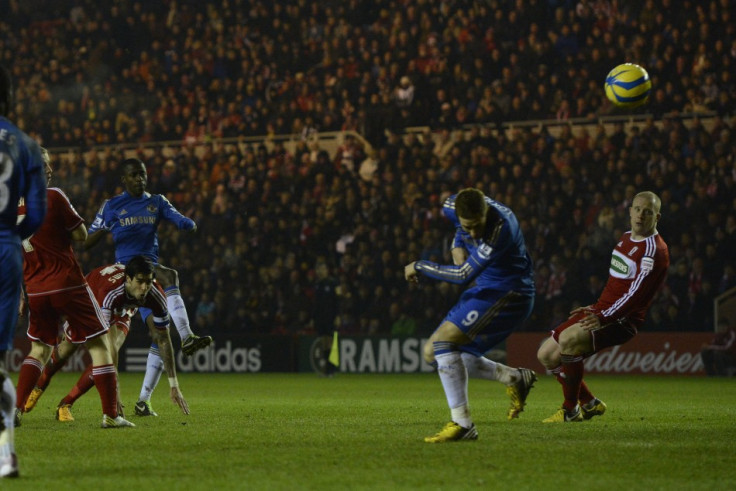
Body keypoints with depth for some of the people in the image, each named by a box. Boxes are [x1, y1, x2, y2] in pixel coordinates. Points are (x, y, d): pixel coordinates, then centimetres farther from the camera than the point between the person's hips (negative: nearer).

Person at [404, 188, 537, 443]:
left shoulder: (500, 229, -32)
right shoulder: (454, 206, -8)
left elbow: (464, 274, -30)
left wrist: (419, 267, -18)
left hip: (508, 295, -9)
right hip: (485, 291, 9)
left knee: (443, 341, -25)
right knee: (434, 354, 10)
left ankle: (462, 425, -27)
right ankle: (516, 379, 18)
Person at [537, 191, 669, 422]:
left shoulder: (654, 251, -15)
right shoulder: (626, 238, 14)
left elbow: (635, 293, -24)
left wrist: (603, 318, -29)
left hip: (622, 321, -9)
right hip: (601, 310, 9)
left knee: (568, 339, -33)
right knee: (547, 355, 5)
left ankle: (570, 411, -18)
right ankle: (590, 404, 19)